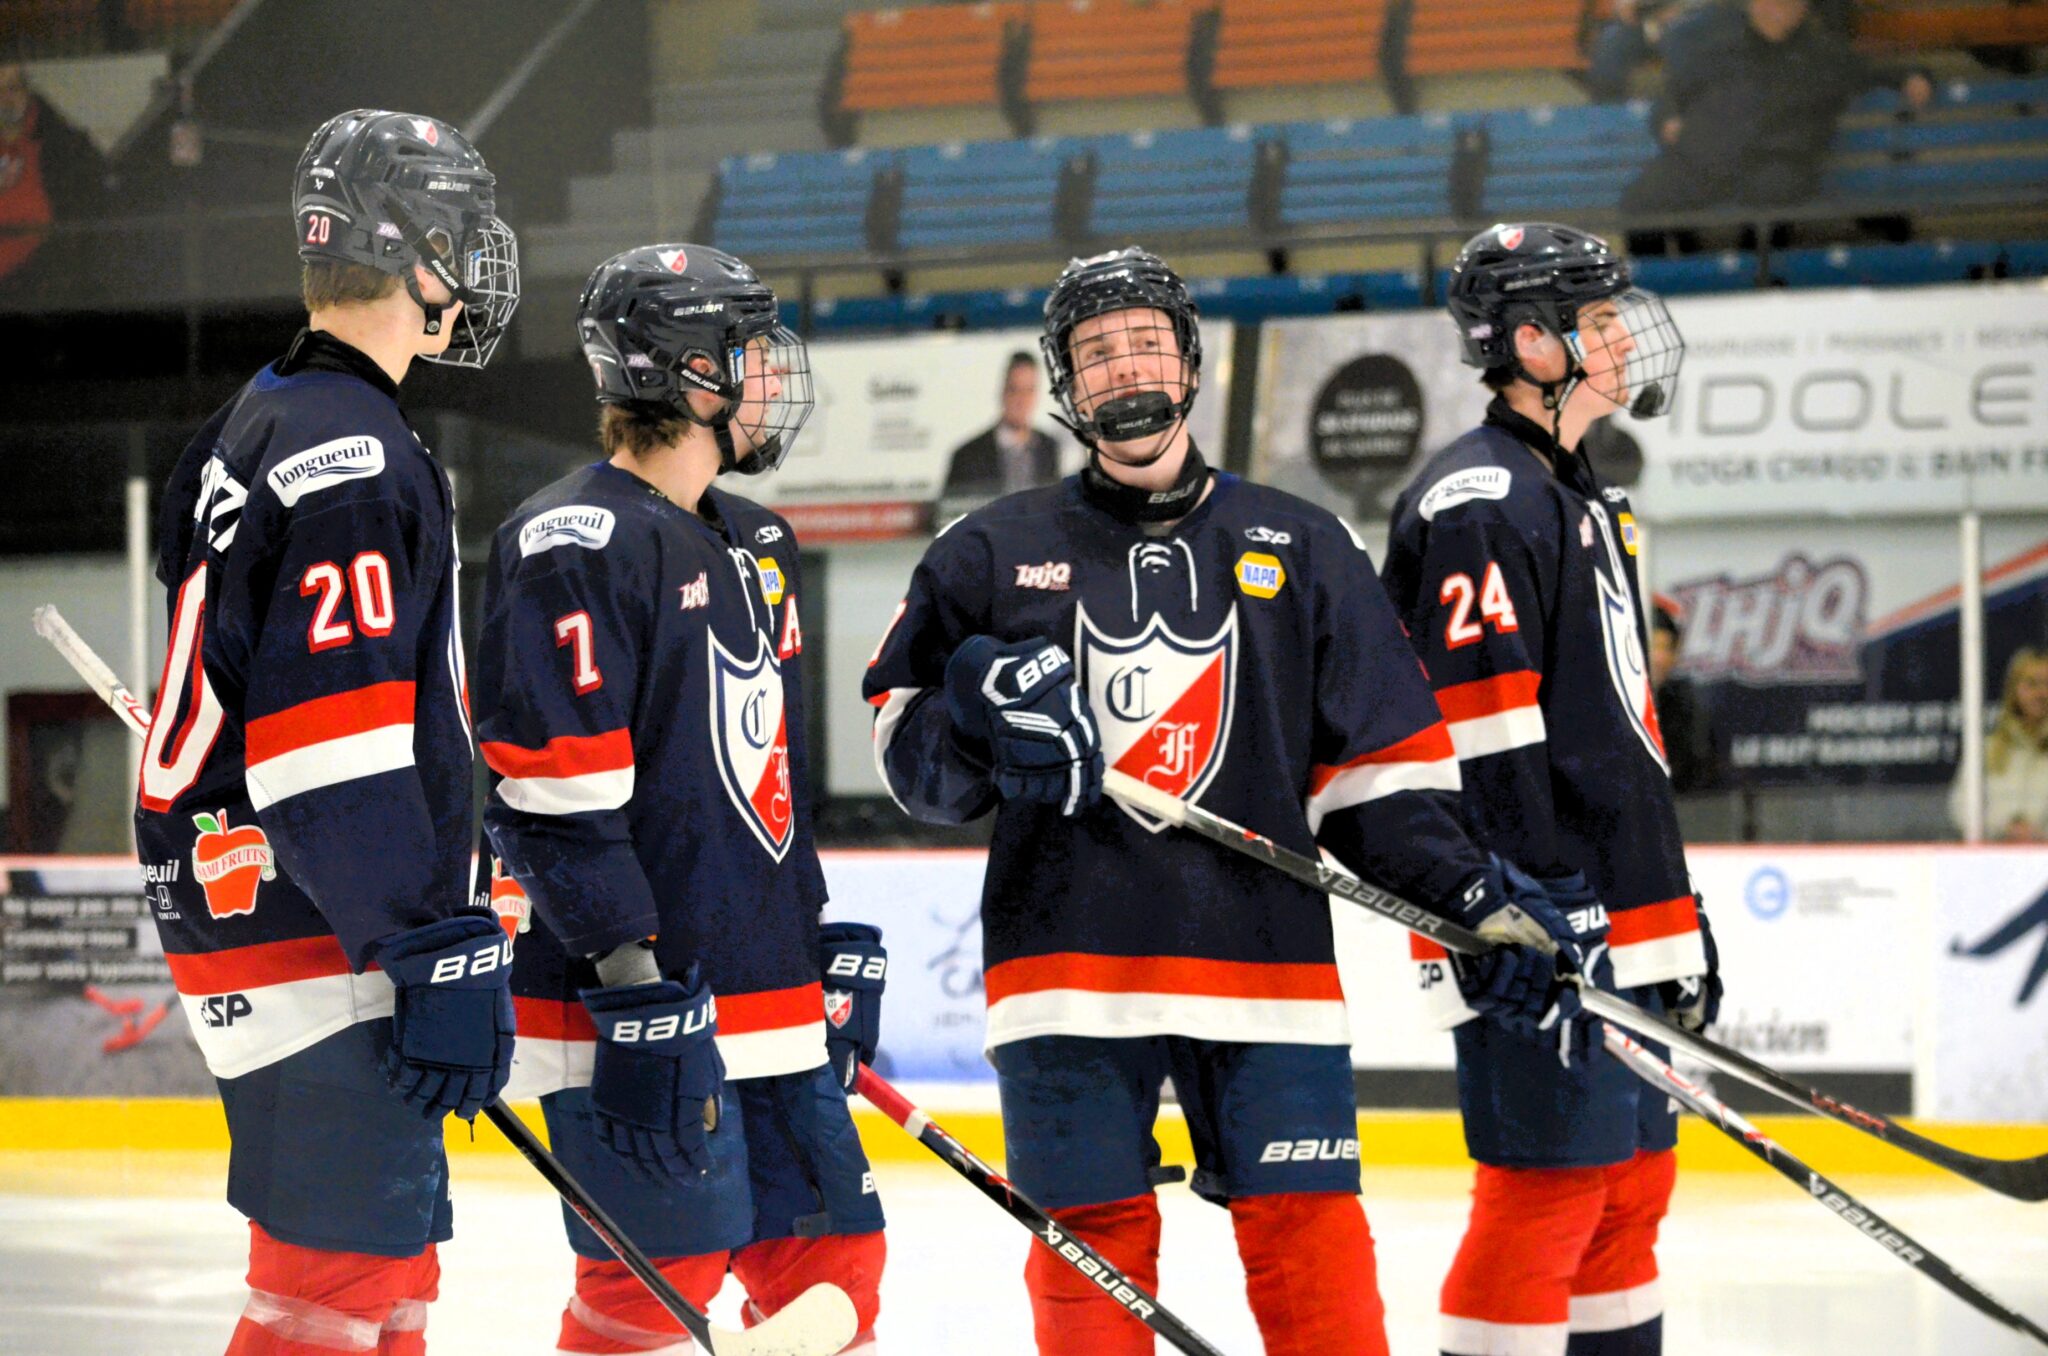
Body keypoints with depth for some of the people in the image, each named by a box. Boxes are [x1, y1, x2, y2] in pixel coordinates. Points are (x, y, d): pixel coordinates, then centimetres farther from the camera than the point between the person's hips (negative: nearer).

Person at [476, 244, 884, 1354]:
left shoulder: (756, 549, 18)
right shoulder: (575, 542, -12)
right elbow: (549, 786, -18)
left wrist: (818, 946, 24)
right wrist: (629, 966, -21)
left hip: (764, 992, 9)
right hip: (641, 1003, -9)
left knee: (831, 1259, 10)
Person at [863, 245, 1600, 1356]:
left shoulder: (1301, 549, 11)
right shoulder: (996, 554, 9)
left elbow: (1381, 766, 10)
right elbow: (903, 743, 11)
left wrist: (1473, 904, -2)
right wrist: (983, 715, -10)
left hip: (1265, 962, 0)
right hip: (1070, 967, 0)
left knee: (1309, 1235, -5)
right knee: (1091, 1244, 1)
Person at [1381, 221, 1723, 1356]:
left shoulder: (1582, 499, 21)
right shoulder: (1480, 502, -12)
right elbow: (1478, 731, -19)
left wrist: (1676, 921, 24)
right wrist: (1539, 914, -23)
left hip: (1619, 912, 10)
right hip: (1544, 920, -10)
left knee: (1632, 1177, 12)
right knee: (1550, 1178, -11)